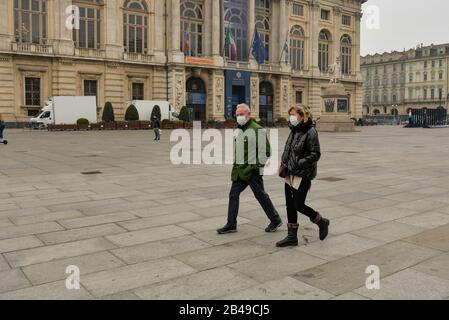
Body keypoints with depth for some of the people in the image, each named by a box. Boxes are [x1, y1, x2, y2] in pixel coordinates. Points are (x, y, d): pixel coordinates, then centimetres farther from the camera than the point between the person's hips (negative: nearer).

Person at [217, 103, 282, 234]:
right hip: (240, 170, 8)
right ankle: (231, 225, 15)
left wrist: (256, 165, -17)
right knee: (233, 194, 6)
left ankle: (275, 220, 22)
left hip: (253, 171, -8)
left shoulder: (257, 129, -14)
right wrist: (236, 165, 16)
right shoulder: (241, 130, 13)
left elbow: (266, 151, -16)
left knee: (260, 195, 3)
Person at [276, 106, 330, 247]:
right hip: (290, 174, 8)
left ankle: (322, 222, 24)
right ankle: (292, 237, 19)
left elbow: (315, 154, -16)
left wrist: (298, 164, -21)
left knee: (298, 205, -2)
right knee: (290, 205, 8)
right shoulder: (294, 131, 10)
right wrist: (284, 163, 6)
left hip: (303, 175, -8)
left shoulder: (310, 132, -13)